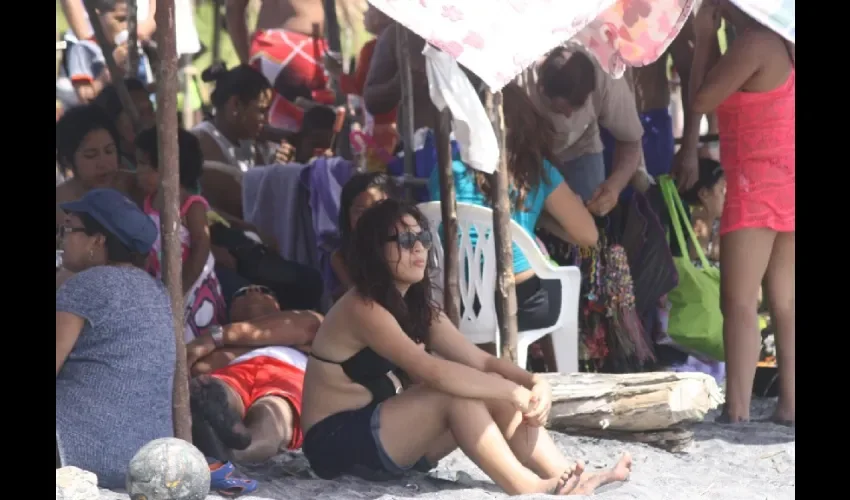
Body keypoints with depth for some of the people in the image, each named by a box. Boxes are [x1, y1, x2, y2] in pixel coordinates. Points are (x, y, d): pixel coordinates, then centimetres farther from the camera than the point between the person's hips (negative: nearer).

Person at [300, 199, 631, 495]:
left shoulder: (419, 308, 9)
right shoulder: (362, 310, -20)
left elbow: (481, 361, 3)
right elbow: (432, 372, -32)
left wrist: (534, 383, -16)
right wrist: (514, 391, -30)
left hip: (385, 432, 8)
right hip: (340, 443, -8)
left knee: (494, 396, -9)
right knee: (455, 393, -27)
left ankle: (568, 479, -18)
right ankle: (527, 488, -31)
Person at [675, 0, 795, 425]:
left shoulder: (752, 42, -14)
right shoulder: (776, 41, 15)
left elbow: (700, 100, -10)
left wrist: (703, 39, -3)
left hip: (759, 186, -10)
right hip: (784, 186, 10)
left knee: (739, 301, -12)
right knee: (783, 303, 8)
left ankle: (737, 412, -18)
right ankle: (788, 405, 8)